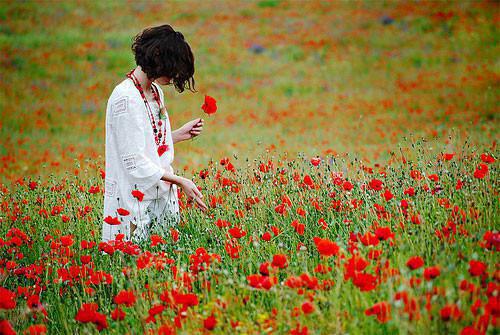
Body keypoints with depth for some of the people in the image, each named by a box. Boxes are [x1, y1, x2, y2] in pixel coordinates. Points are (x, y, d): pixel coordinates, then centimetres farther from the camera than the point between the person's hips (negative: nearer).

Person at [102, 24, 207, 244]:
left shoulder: (155, 91, 11)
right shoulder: (125, 98, -17)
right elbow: (135, 162, -20)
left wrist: (180, 135, 5)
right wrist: (180, 181, -17)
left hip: (162, 197, 9)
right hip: (134, 203, -9)